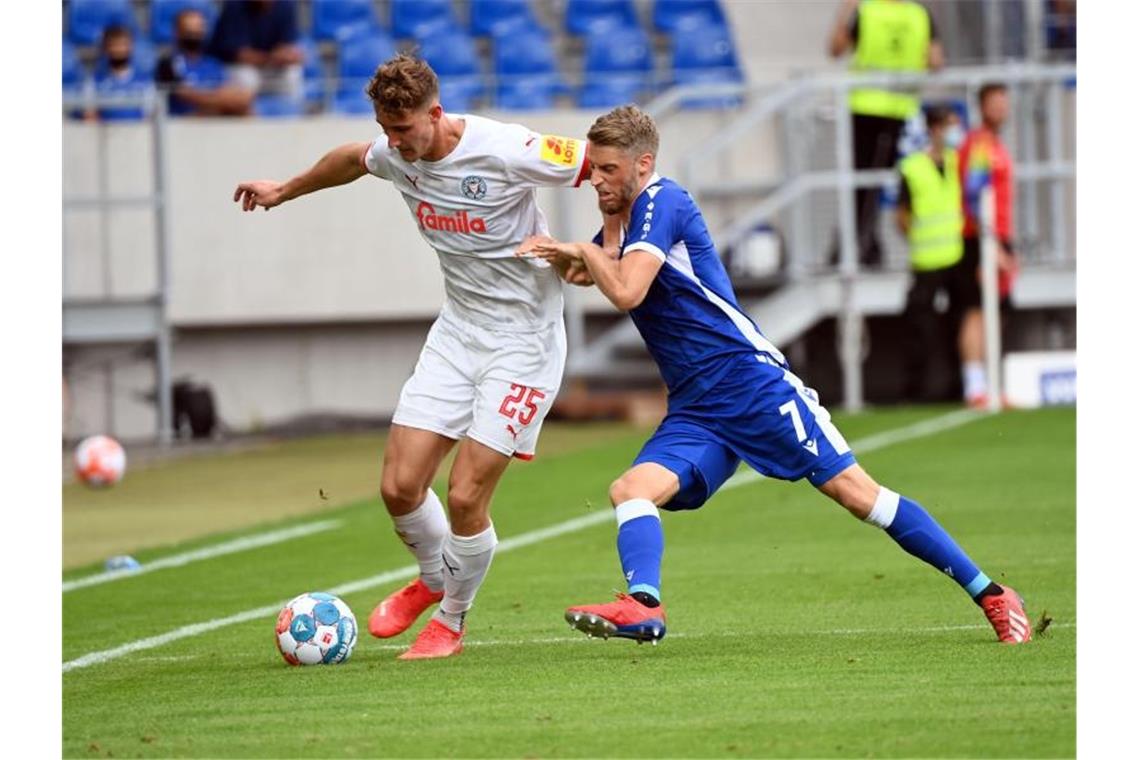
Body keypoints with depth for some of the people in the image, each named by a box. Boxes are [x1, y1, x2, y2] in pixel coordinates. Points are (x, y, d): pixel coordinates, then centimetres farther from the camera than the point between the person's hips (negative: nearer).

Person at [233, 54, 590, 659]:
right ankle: (434, 578, 30)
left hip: (523, 338, -6)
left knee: (466, 497, -11)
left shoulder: (505, 151, -23)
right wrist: (283, 191, 37)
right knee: (399, 486, -2)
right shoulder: (395, 155, -2)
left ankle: (451, 621, 16)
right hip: (456, 330, 6)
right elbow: (352, 159, 23)